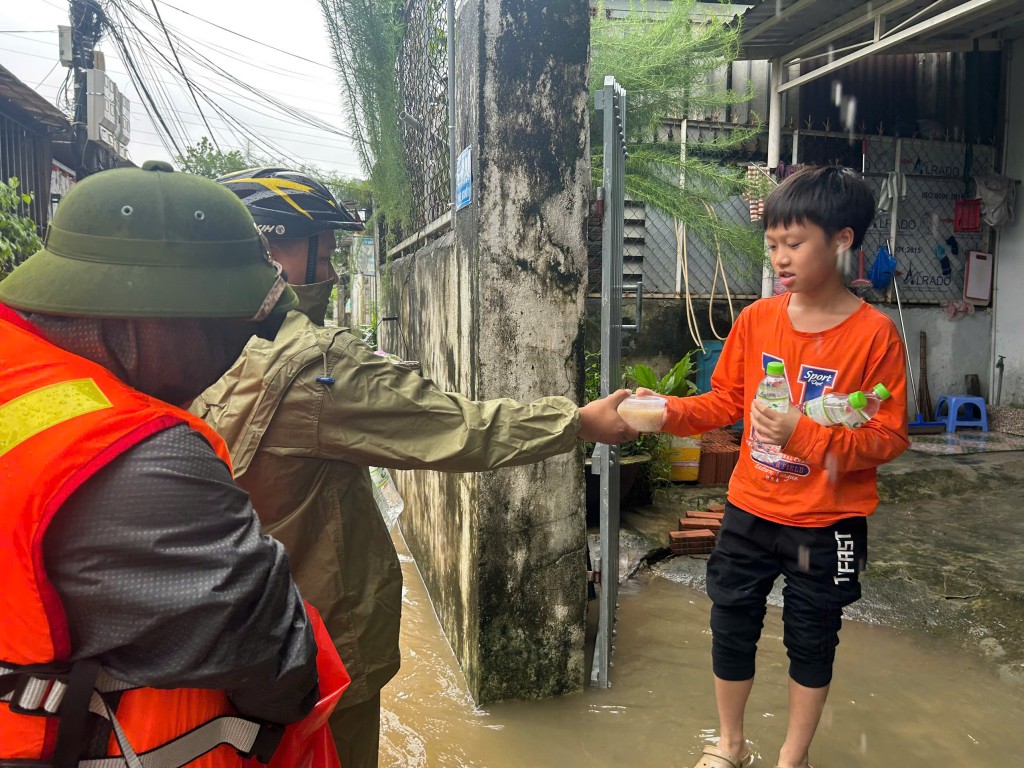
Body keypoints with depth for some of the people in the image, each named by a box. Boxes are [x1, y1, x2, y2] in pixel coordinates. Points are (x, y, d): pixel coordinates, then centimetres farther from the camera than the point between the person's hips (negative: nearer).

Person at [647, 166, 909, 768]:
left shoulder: (875, 334, -15)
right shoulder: (756, 319, -4)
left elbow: (889, 437, -14)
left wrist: (804, 435, -28)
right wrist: (669, 411, -13)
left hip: (827, 527, -3)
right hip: (750, 513, 4)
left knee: (812, 640, 16)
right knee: (731, 628, 15)